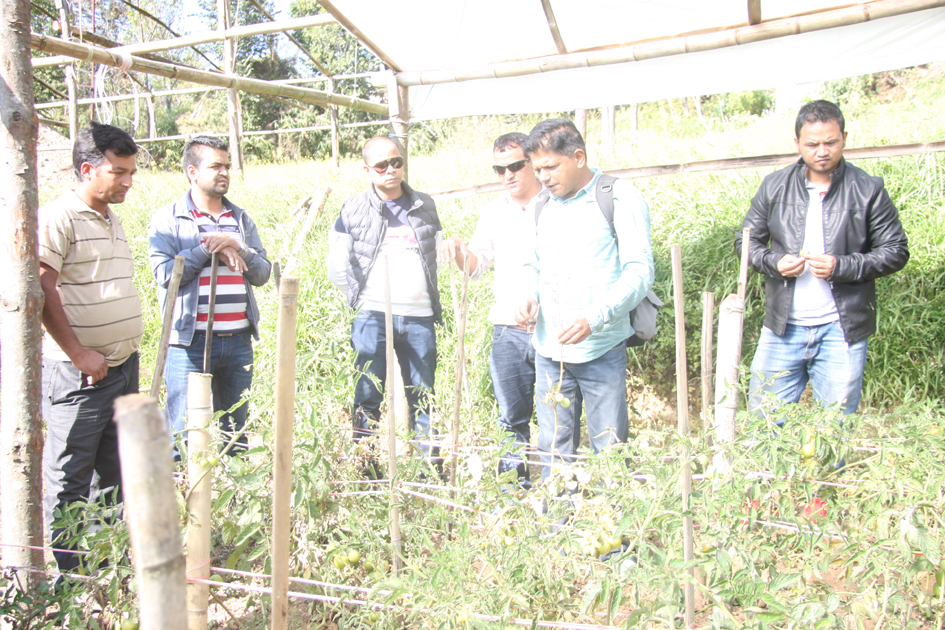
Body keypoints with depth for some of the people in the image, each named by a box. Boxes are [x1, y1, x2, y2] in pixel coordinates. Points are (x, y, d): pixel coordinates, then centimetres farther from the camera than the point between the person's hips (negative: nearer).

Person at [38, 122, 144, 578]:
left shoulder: (113, 220, 16)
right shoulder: (58, 218, -10)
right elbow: (42, 289, -18)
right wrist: (79, 353, -18)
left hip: (123, 366, 8)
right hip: (79, 374, -8)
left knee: (113, 472, 15)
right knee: (69, 476, 1)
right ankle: (65, 574, 12)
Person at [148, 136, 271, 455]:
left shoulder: (241, 219, 15)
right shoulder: (168, 219, 1)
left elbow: (262, 273, 8)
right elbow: (165, 273, -12)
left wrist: (237, 248, -9)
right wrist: (210, 249, -11)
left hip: (239, 341, 5)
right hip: (190, 342, -4)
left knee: (236, 429, 12)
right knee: (185, 431, -1)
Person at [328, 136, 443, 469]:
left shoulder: (425, 206, 11)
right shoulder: (353, 211, 3)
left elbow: (439, 256, 20)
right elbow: (337, 269, 9)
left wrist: (426, 293, 14)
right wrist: (363, 298, 7)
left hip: (420, 317, 3)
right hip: (373, 317, -2)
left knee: (422, 397, 8)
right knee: (369, 396, -1)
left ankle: (432, 467, 16)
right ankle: (365, 471, 7)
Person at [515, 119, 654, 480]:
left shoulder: (620, 199, -6)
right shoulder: (543, 206, 12)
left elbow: (639, 272, -12)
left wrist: (595, 318, -25)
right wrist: (530, 298, 0)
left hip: (601, 351, -5)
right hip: (549, 350, 5)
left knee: (608, 448, 3)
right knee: (552, 448, 10)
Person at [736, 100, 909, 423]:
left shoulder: (868, 190, 0)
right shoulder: (774, 186, 5)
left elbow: (896, 251, 2)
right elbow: (747, 240, 12)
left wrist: (842, 266, -14)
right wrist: (773, 262, -10)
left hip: (841, 329, -1)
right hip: (783, 326, 2)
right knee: (763, 420, 6)